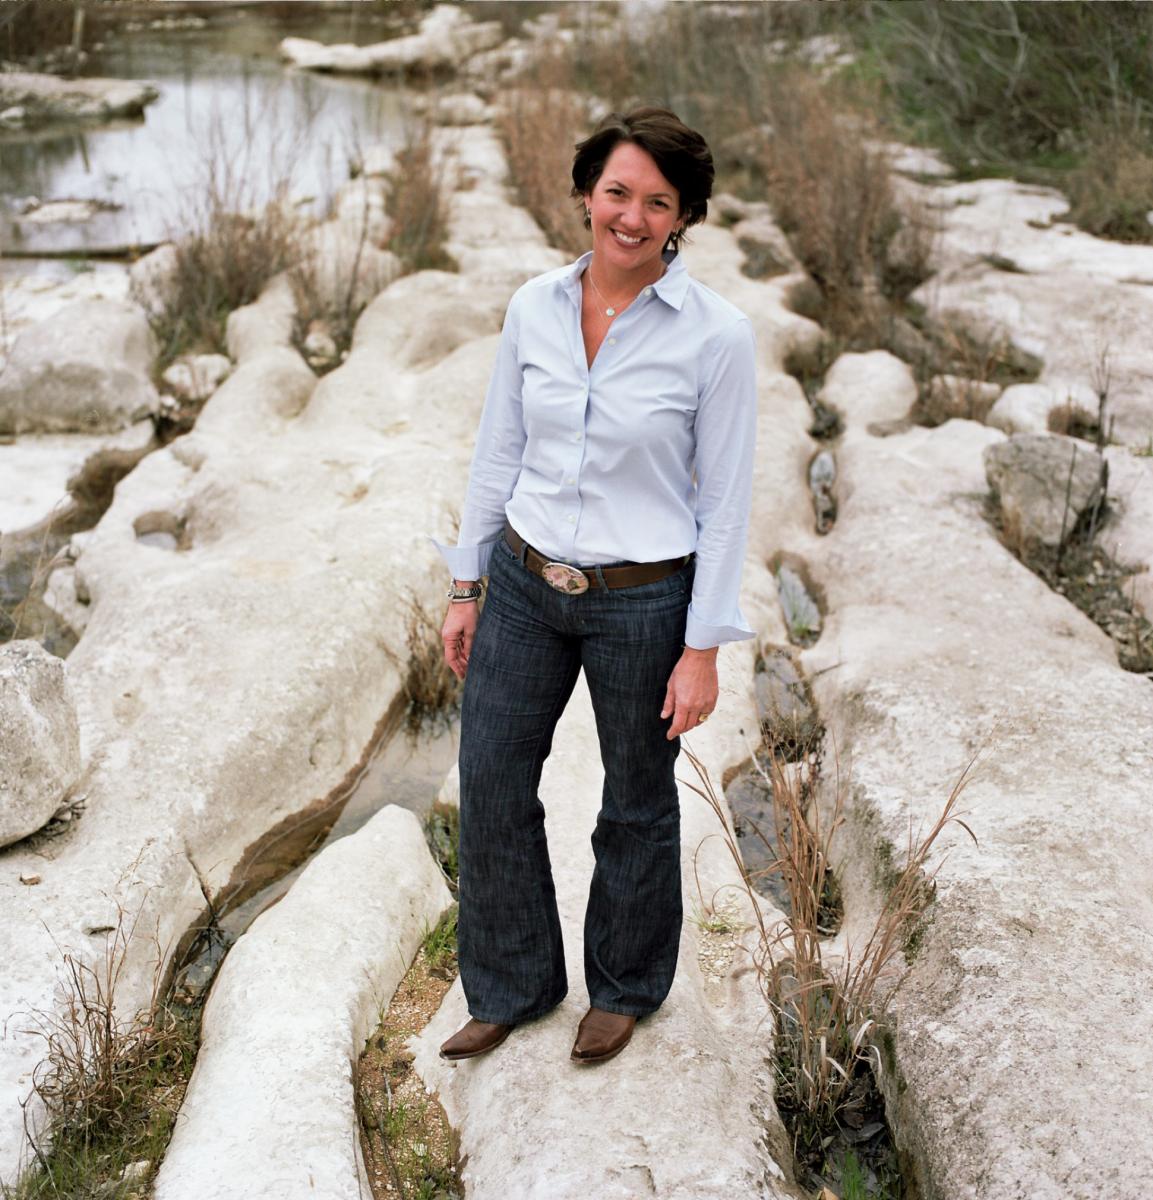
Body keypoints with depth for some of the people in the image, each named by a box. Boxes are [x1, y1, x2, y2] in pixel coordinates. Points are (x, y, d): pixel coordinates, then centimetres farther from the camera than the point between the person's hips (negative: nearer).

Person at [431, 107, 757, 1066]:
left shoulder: (717, 335, -14)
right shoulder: (534, 308, -2)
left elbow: (725, 500, -11)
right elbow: (499, 454, 6)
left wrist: (702, 648, -11)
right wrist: (467, 588, 8)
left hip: (643, 602, -4)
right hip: (524, 585, 4)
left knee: (637, 805, 14)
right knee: (491, 782, 11)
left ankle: (625, 986, 40)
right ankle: (511, 985, 35)